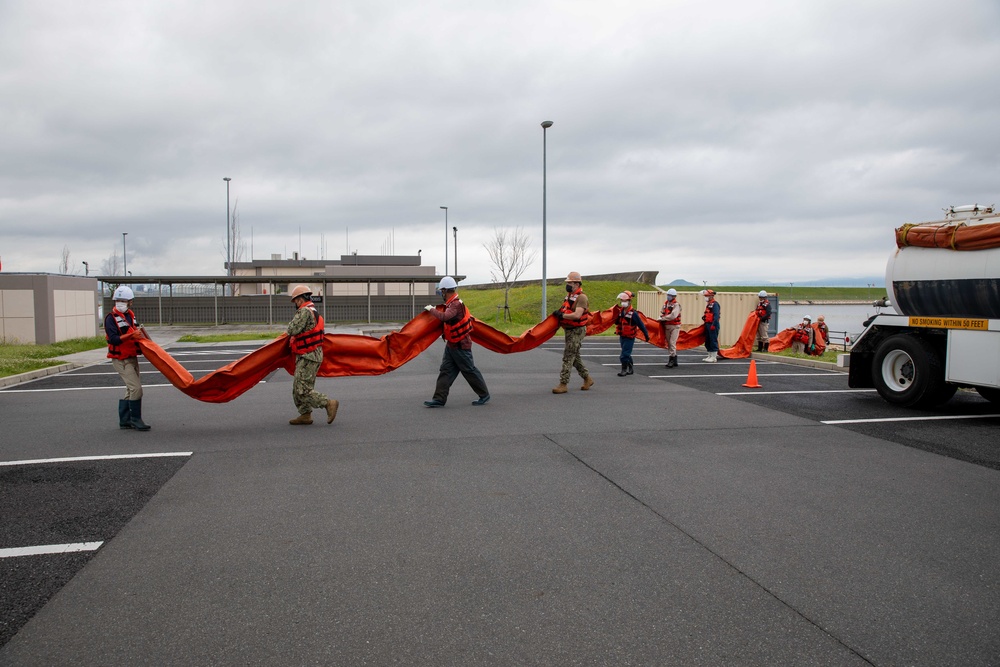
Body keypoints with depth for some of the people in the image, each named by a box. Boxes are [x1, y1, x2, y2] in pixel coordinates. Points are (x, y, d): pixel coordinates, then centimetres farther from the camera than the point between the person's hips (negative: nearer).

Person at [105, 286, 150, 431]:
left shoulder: (130, 315, 11)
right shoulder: (111, 318, -13)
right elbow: (114, 339, -24)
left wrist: (140, 332, 2)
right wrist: (132, 335, -34)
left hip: (132, 358, 9)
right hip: (121, 360, -9)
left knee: (131, 390, 15)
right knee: (136, 388, -15)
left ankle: (124, 420, 24)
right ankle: (135, 419, -5)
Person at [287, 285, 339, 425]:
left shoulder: (304, 311, -15)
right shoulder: (314, 312, 18)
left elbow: (293, 330, -22)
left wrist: (291, 323, -2)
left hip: (308, 357, -11)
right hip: (309, 356, 11)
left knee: (303, 390, -11)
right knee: (298, 389, 15)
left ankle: (329, 403, -11)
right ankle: (305, 415, 18)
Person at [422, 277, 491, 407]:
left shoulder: (456, 304, -22)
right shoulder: (452, 304, 10)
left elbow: (445, 316, -36)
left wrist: (431, 309, -23)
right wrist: (436, 310, 12)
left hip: (460, 346, -10)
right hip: (451, 345, 10)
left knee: (470, 371, 2)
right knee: (446, 371, 4)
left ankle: (484, 395, 16)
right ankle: (439, 399, 3)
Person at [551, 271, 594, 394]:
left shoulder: (581, 297, -16)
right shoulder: (569, 296, 13)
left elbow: (577, 315, -27)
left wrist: (562, 315, -20)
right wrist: (559, 312, 8)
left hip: (577, 331, -10)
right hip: (569, 330, 10)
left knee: (568, 357, -10)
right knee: (575, 357, 16)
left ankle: (563, 384, -8)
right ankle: (587, 379, 28)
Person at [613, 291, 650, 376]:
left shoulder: (633, 313, -16)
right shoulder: (620, 311, 5)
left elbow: (641, 325, -13)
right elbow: (617, 322, 14)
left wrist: (646, 335, -10)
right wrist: (616, 316, -6)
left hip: (629, 337, -7)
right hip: (622, 336, 7)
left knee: (625, 354, -7)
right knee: (627, 354, 18)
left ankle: (624, 370, 5)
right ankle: (630, 369, 31)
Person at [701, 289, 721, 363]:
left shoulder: (715, 304, -12)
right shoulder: (708, 304, 18)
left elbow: (716, 315, -20)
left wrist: (713, 325, -25)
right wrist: (704, 317, 10)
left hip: (713, 325, -10)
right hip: (708, 325, 10)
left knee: (713, 341, -7)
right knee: (707, 341, 13)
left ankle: (714, 357, -4)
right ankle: (710, 356, 21)